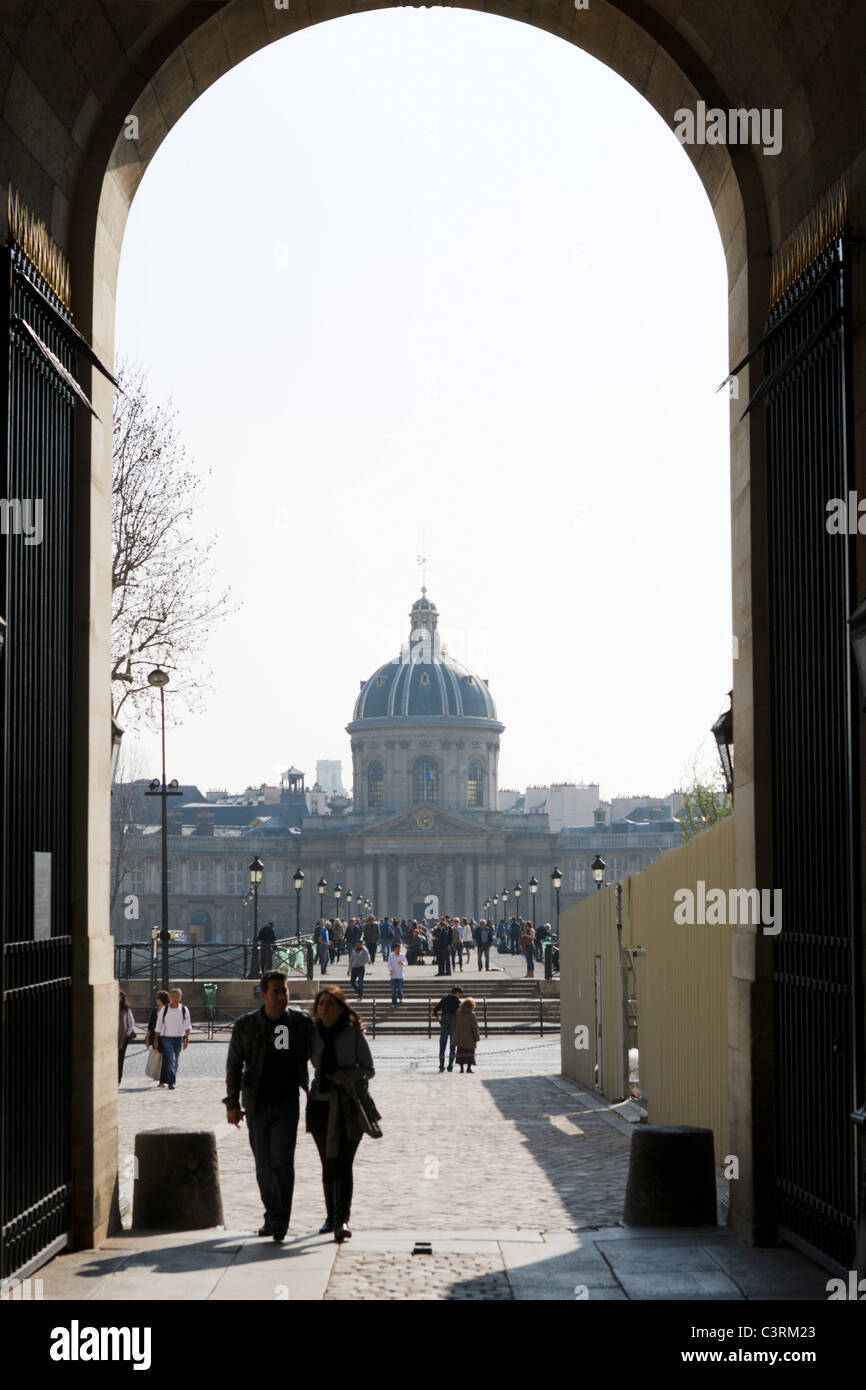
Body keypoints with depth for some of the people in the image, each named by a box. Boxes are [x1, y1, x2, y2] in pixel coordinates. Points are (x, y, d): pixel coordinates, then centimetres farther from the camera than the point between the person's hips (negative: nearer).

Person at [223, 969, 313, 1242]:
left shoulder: (301, 1023, 3)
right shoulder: (246, 1025, 1)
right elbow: (234, 1065, 4)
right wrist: (232, 1103, 0)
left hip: (287, 1103, -1)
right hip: (257, 1104, 1)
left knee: (282, 1161, -11)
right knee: (264, 1165, 4)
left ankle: (280, 1219, -11)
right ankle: (272, 1215, 12)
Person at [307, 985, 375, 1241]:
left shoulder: (354, 1033, -4)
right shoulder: (313, 1033, 5)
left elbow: (369, 1069, -1)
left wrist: (345, 1077, -17)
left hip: (348, 1107, -4)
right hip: (320, 1105, 4)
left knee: (342, 1164, -13)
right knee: (328, 1165, 10)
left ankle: (342, 1220, -19)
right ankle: (332, 1216, 23)